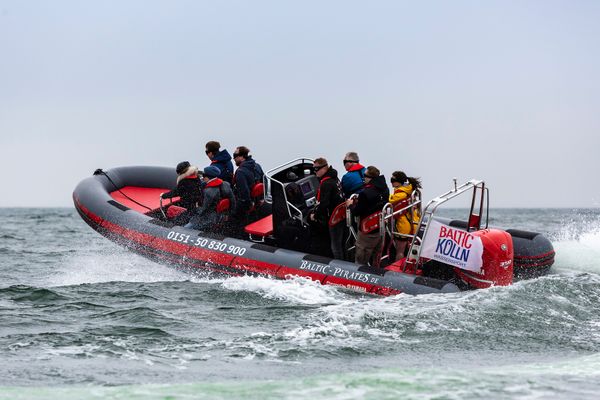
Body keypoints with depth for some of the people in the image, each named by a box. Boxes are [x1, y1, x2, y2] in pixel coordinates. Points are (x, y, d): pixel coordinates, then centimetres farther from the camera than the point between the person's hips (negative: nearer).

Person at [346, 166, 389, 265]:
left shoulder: (365, 193, -24)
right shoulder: (385, 190, 0)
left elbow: (356, 212, -16)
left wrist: (351, 205, 5)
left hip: (368, 232, -8)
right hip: (381, 230, 8)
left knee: (361, 263, 3)